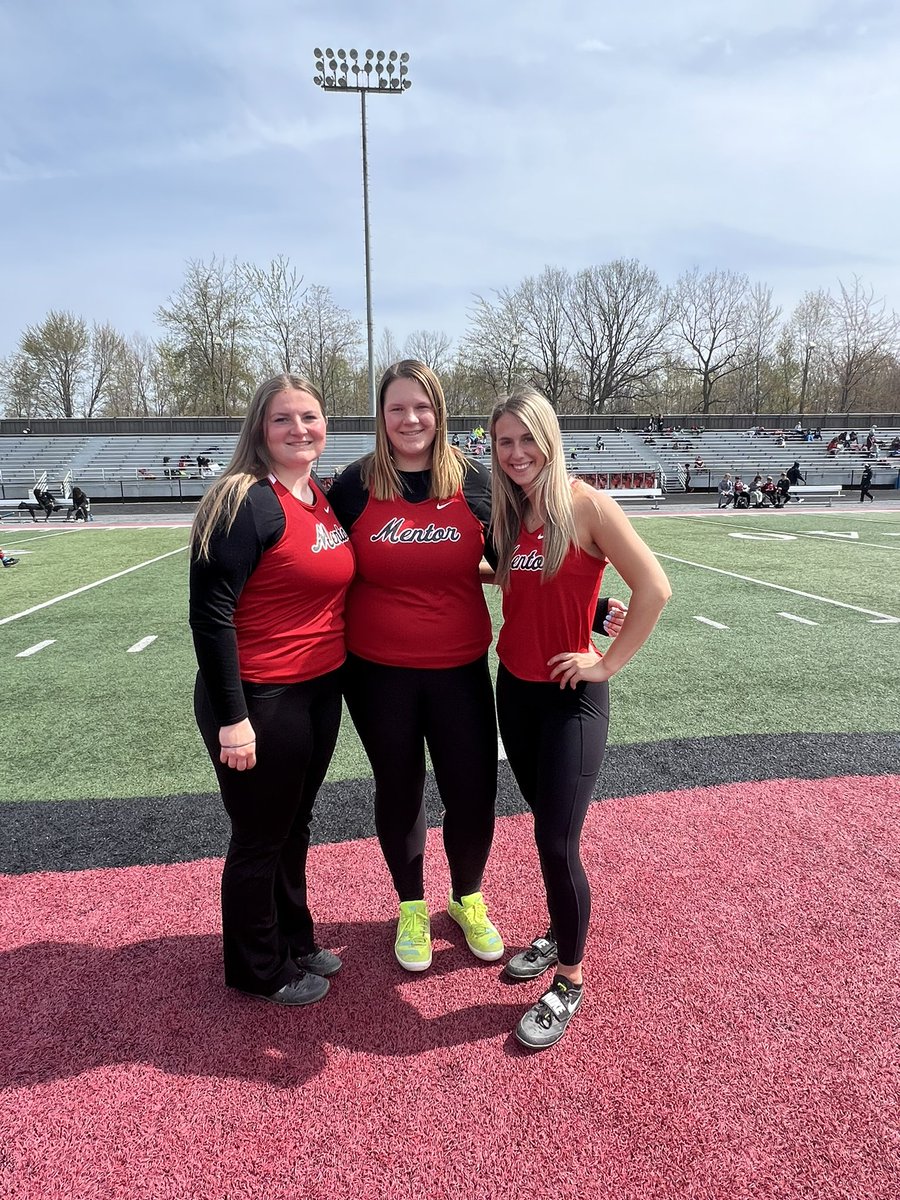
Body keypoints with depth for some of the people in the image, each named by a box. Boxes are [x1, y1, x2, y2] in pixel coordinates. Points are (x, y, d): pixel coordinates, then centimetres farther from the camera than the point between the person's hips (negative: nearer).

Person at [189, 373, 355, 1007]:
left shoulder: (322, 498, 6)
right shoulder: (250, 502, -18)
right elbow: (210, 613, -20)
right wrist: (231, 718, -21)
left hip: (321, 692, 8)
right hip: (261, 700, -7)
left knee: (294, 825, 23)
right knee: (260, 840, 12)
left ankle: (295, 941, 46)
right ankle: (259, 971, 36)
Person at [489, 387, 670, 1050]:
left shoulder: (585, 505, -14)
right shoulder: (510, 514, 5)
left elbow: (654, 588, -18)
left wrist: (608, 662, -14)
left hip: (570, 696, -6)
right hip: (515, 689, 6)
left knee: (557, 842, -3)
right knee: (545, 827, 19)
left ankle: (570, 982, 19)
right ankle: (557, 936, 40)